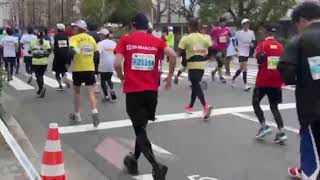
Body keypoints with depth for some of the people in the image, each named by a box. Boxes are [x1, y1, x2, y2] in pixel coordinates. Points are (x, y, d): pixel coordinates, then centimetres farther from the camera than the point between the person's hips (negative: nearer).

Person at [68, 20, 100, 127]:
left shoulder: (74, 38, -5)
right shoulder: (91, 38, 9)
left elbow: (72, 51, -21)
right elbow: (96, 53, 10)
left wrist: (68, 63, -9)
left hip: (78, 69, -2)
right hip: (90, 68, 2)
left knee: (77, 91, 15)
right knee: (91, 92, -1)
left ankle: (77, 115, 26)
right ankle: (94, 112, -24)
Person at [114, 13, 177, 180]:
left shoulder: (126, 40, 2)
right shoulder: (157, 41, 7)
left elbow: (117, 63, -9)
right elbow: (173, 55, -8)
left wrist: (122, 78, 10)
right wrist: (170, 76, 5)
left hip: (133, 91, -3)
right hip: (152, 90, 3)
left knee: (140, 130, 1)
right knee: (142, 126, 21)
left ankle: (157, 166, -15)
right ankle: (134, 160, 34)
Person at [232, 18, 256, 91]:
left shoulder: (251, 32, 5)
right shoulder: (238, 33, -6)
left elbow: (253, 41, 11)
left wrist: (252, 44, -10)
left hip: (247, 53, 6)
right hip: (241, 52, -5)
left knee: (241, 68, 13)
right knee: (244, 68, -13)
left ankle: (234, 78, 35)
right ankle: (245, 85, -10)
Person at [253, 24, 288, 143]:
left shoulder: (262, 45, -7)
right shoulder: (280, 46, 8)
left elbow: (260, 58, -25)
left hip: (263, 80, -4)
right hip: (276, 82, 5)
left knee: (255, 103, 14)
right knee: (274, 107, 10)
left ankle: (264, 126, 3)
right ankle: (281, 133, -1)